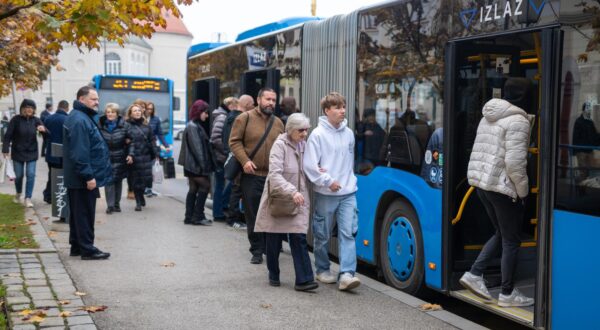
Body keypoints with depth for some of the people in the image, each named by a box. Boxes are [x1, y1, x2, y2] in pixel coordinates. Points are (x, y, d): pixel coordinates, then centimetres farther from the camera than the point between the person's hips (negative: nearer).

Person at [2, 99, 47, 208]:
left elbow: (47, 134, -9)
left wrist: (43, 129, -33)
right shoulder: (16, 120, -9)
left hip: (31, 153, 1)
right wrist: (5, 149, -17)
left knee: (31, 175, -6)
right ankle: (18, 194, 35)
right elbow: (8, 135, -9)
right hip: (18, 152, -1)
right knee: (19, 175, 10)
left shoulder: (36, 120, -3)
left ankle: (28, 198, -1)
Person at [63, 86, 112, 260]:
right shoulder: (79, 120, -19)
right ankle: (87, 249, 2)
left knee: (78, 213, 15)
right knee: (85, 214, -4)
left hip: (78, 179, 11)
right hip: (83, 180, -11)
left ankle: (77, 246, 23)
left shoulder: (83, 117, 16)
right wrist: (88, 176, -24)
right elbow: (79, 153, -25)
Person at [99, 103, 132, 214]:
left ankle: (117, 204, 21)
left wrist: (130, 154, -6)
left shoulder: (124, 125, -2)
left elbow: (131, 140, 1)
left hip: (120, 158, 1)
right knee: (109, 181, -7)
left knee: (118, 181, 9)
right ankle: (110, 205, -3)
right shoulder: (100, 125, -3)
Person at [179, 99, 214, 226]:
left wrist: (206, 164, 16)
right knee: (205, 186, -8)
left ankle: (190, 217, 13)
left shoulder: (196, 126, 17)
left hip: (192, 165, 10)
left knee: (193, 189, 10)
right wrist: (203, 164, -21)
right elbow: (196, 147, -19)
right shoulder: (193, 127, -13)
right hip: (196, 165, -10)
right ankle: (198, 216, -5)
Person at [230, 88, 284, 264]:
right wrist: (244, 160, -16)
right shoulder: (245, 118, -2)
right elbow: (234, 141, -4)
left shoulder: (278, 123, 12)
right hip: (251, 175, -3)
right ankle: (257, 250, 12)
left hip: (273, 177, 3)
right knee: (253, 215, 3)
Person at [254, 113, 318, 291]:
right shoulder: (280, 145, -12)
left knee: (299, 238, -6)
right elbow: (275, 174, -22)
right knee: (274, 239, 8)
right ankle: (273, 275, 26)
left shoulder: (304, 145, 8)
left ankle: (304, 280, -8)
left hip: (299, 200, 4)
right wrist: (292, 192, -34)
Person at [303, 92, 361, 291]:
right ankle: (322, 270, 25)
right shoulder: (318, 134, -7)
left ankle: (347, 274, -10)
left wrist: (348, 178, 11)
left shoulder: (349, 133, 8)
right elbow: (309, 166, -11)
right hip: (325, 193, -3)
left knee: (348, 232, -7)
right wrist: (328, 181, -14)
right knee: (323, 235, 8)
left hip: (348, 192, 4)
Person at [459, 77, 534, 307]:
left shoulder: (489, 117, 13)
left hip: (480, 181, 8)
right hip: (503, 186, -8)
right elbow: (514, 162, -20)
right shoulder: (517, 121, -14)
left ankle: (474, 274, 14)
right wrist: (523, 191, -9)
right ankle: (507, 294, 14)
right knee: (511, 240, 5)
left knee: (501, 234, 21)